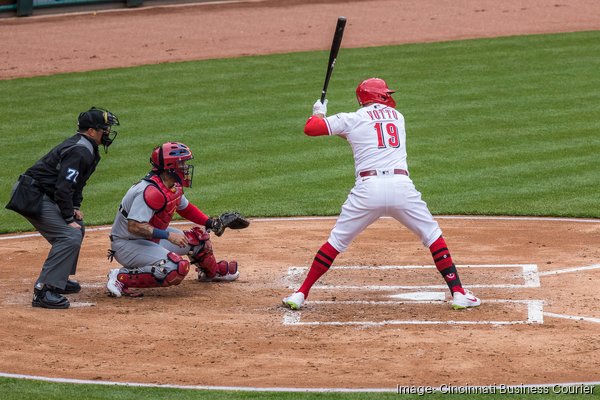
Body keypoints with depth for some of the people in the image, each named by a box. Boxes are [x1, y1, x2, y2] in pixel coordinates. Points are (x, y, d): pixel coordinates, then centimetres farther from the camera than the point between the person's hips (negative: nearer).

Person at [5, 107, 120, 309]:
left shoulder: (86, 148, 14)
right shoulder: (79, 152, -19)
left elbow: (75, 181, 24)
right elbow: (63, 188, -24)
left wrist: (75, 207, 11)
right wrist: (69, 219, -17)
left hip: (44, 197, 11)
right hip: (33, 197, -11)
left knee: (76, 229, 22)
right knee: (70, 236, -20)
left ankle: (59, 279, 30)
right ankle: (43, 291, -23)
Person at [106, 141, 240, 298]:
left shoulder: (174, 187, 2)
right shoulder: (152, 191, -29)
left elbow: (185, 208, 22)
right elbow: (134, 226, -35)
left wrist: (209, 222, 7)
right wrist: (168, 236, -34)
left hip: (151, 238, 10)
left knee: (199, 237, 15)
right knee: (177, 268, -30)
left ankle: (211, 272, 44)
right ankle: (122, 278, -22)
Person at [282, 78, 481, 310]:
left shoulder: (351, 120, 11)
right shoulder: (397, 117, 22)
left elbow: (310, 128, 10)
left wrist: (319, 113, 30)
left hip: (368, 187, -1)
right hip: (401, 186, 1)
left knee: (336, 241, 12)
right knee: (433, 235, 16)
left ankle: (301, 294, 10)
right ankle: (458, 293, 8)